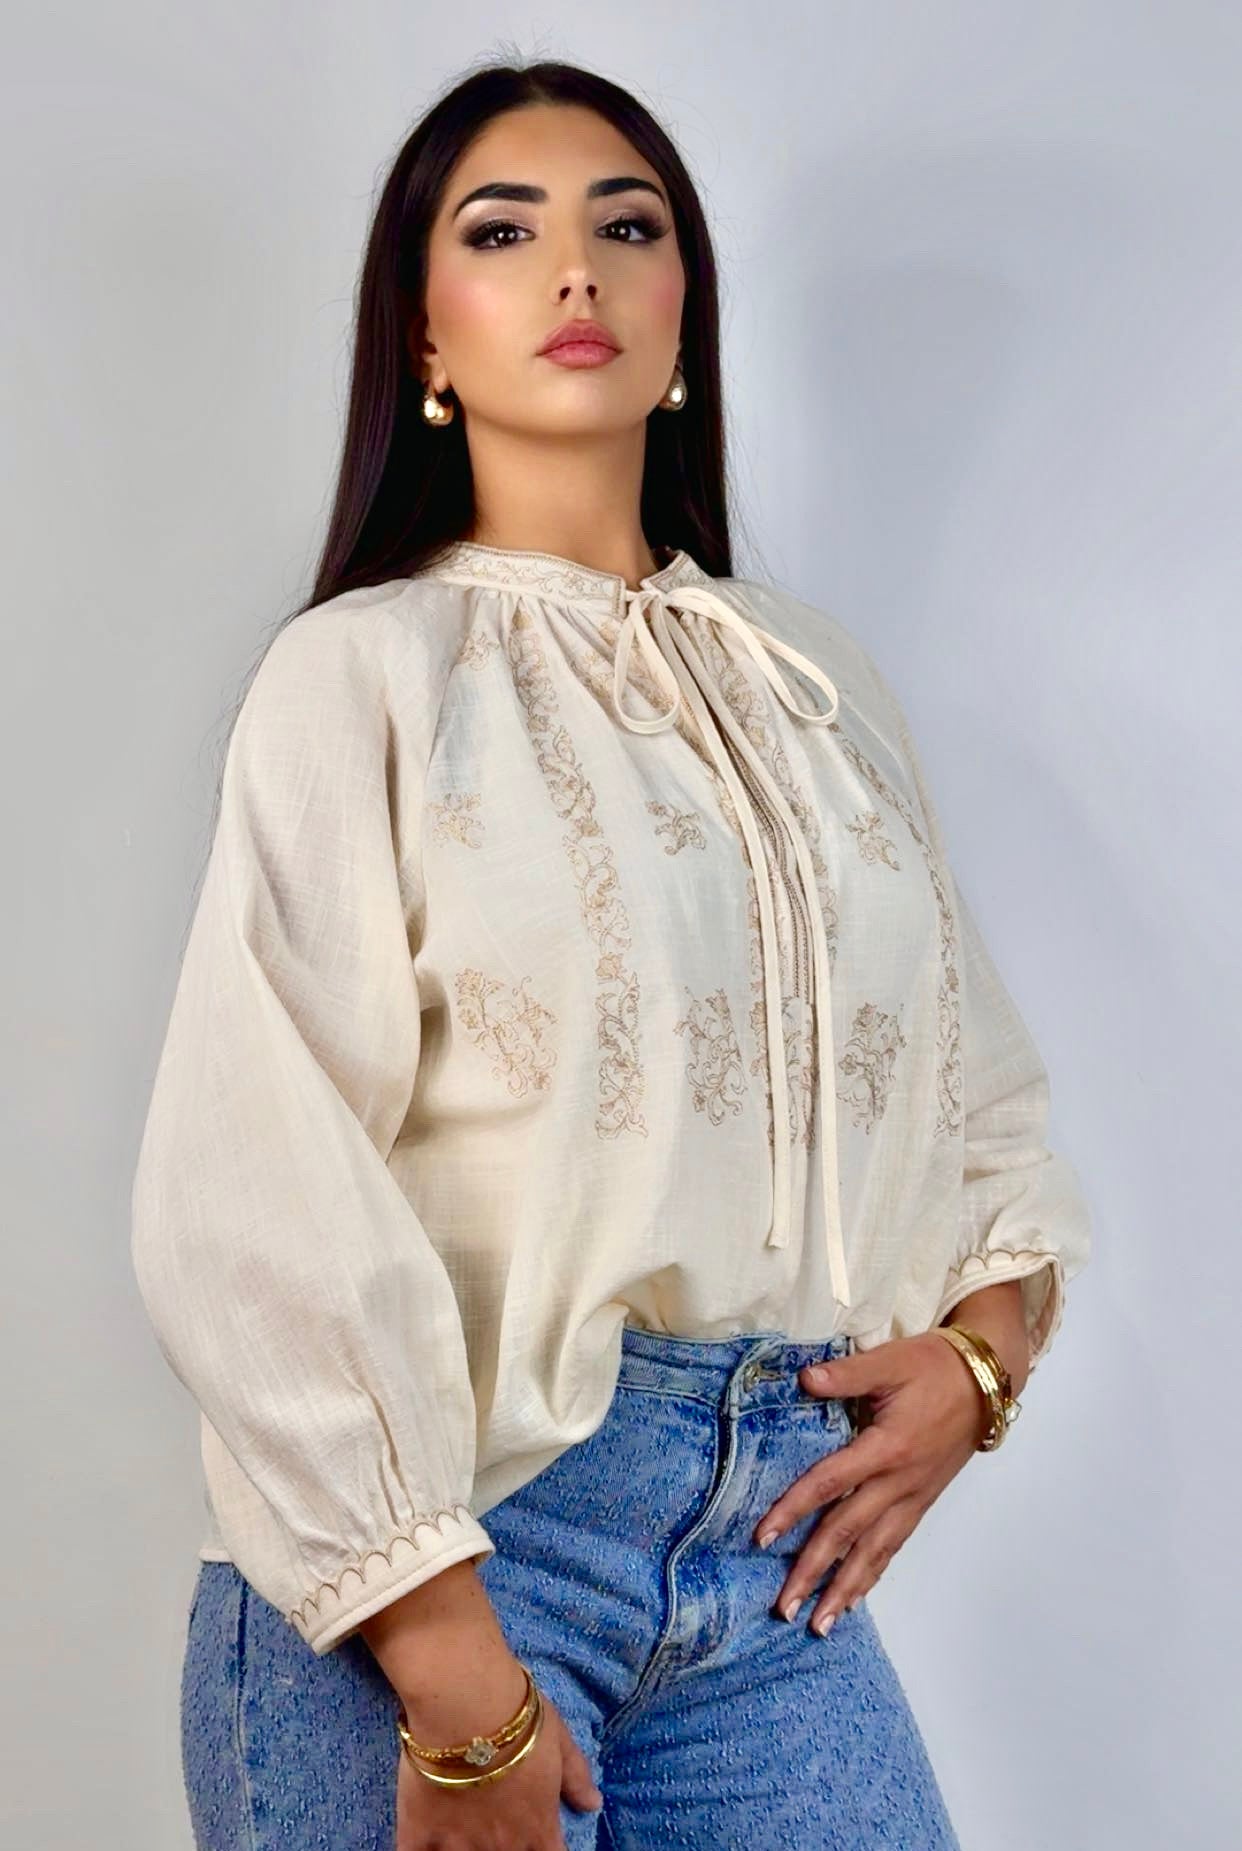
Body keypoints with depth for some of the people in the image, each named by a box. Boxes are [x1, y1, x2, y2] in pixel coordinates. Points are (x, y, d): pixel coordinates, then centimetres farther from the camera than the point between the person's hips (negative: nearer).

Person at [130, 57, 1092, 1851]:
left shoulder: (813, 677, 11)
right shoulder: (367, 670, -5)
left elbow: (980, 1076, 16)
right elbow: (263, 1198, -13)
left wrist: (981, 1348, -2)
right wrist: (450, 1683, -15)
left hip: (774, 1537, 5)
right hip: (444, 1535, -4)